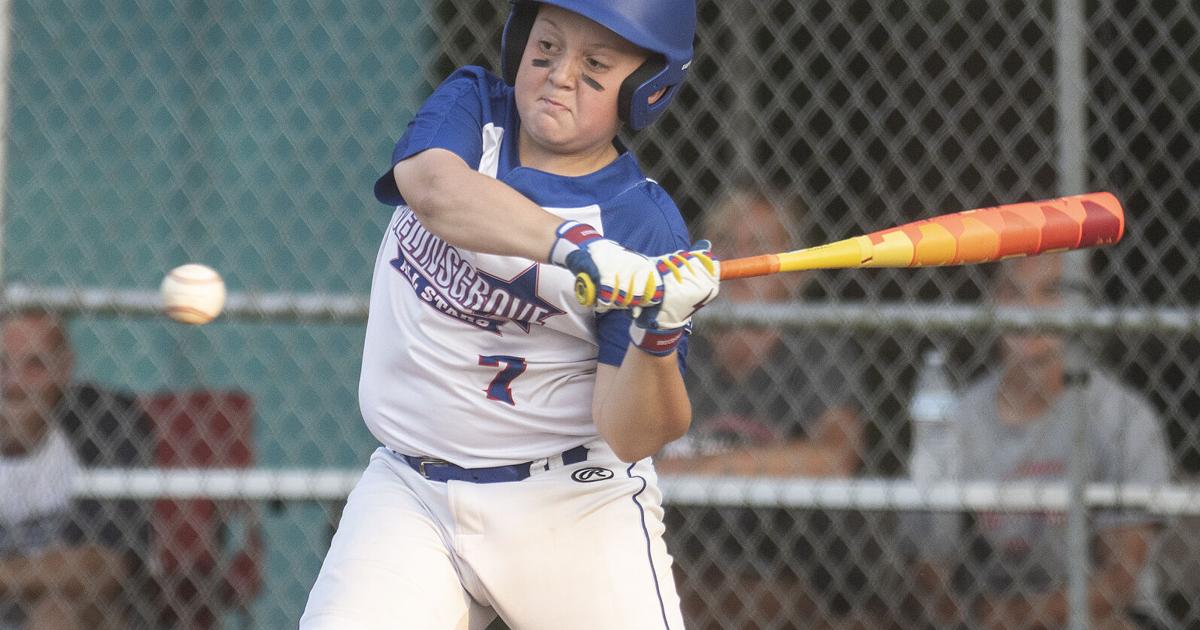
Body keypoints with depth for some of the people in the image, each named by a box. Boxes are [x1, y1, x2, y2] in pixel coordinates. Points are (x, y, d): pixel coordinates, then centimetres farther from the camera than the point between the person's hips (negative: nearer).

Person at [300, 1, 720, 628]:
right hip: (408, 494, 2)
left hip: (576, 507, -2)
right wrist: (575, 245, -40)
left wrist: (659, 335, -33)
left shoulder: (645, 226, -10)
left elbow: (631, 436, -14)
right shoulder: (470, 106, -1)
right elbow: (435, 189, -26)